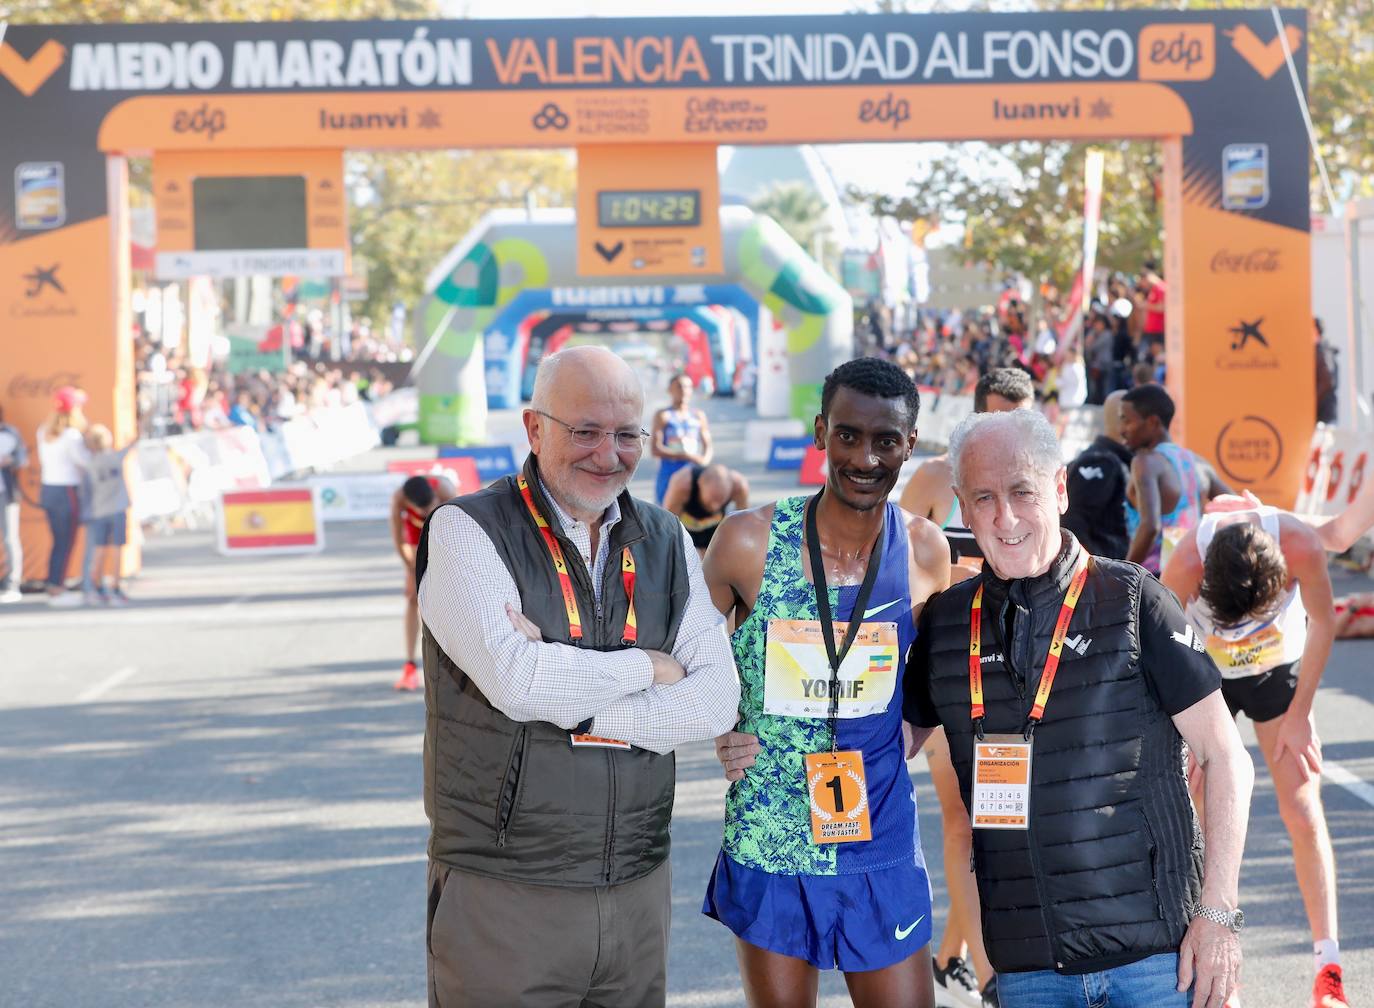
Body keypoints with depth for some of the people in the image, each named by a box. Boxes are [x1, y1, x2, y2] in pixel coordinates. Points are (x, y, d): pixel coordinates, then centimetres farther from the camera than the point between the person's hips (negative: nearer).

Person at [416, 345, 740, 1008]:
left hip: (637, 889, 5)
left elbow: (717, 699, -2)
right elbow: (515, 679, -22)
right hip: (502, 896, -4)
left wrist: (570, 698, -13)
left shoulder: (666, 543, 10)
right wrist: (648, 667, -8)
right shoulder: (466, 530, -6)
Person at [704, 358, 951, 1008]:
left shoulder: (925, 554, -2)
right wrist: (721, 734, -8)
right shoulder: (750, 541, -10)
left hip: (882, 852, 2)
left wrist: (888, 751, 1)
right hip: (766, 850, -1)